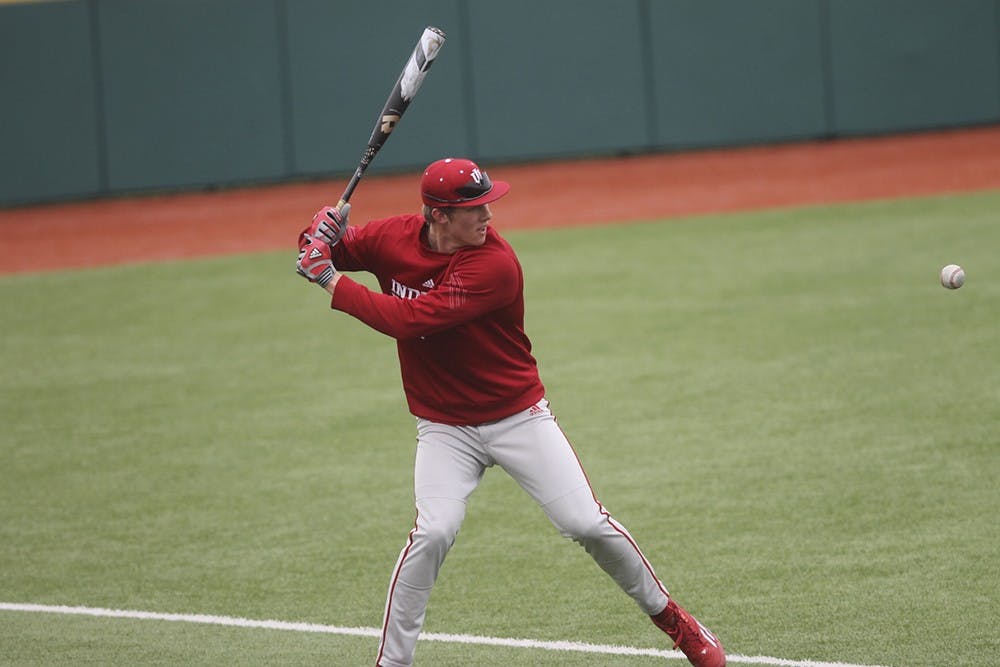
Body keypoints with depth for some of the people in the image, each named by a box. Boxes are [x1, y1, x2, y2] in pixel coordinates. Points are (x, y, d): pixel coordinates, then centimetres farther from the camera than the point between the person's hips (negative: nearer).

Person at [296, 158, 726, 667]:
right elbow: (323, 251, 6)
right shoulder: (394, 238, -9)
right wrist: (323, 233, -18)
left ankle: (670, 618, 15)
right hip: (445, 428, 2)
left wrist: (331, 283, -25)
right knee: (433, 532, -20)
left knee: (587, 524, -7)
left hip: (518, 417, -2)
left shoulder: (495, 266, -24)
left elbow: (408, 319, -30)